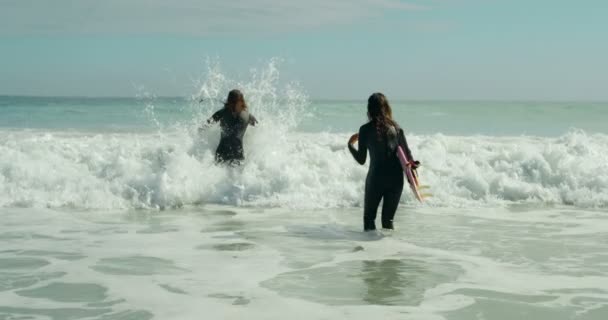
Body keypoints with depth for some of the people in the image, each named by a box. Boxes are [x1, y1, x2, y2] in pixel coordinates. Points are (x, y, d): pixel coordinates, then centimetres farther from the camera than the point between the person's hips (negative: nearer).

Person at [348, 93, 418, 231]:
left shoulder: (365, 129, -4)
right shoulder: (396, 127, 5)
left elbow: (361, 160, 2)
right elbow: (407, 153, 6)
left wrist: (350, 144, 17)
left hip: (376, 177, -3)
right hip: (396, 178, 3)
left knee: (369, 216, 11)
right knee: (388, 218, 14)